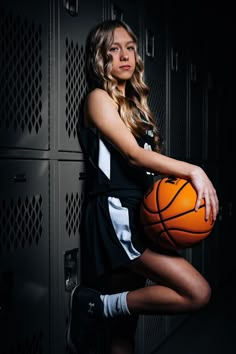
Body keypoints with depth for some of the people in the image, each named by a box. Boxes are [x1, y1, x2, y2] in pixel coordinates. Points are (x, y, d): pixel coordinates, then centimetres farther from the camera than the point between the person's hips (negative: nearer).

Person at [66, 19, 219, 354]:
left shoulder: (134, 102, 22)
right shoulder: (99, 98, -3)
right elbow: (133, 154, -16)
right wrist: (193, 171, -22)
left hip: (137, 217, 8)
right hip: (114, 218, -8)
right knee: (197, 292, -17)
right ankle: (97, 305, -6)